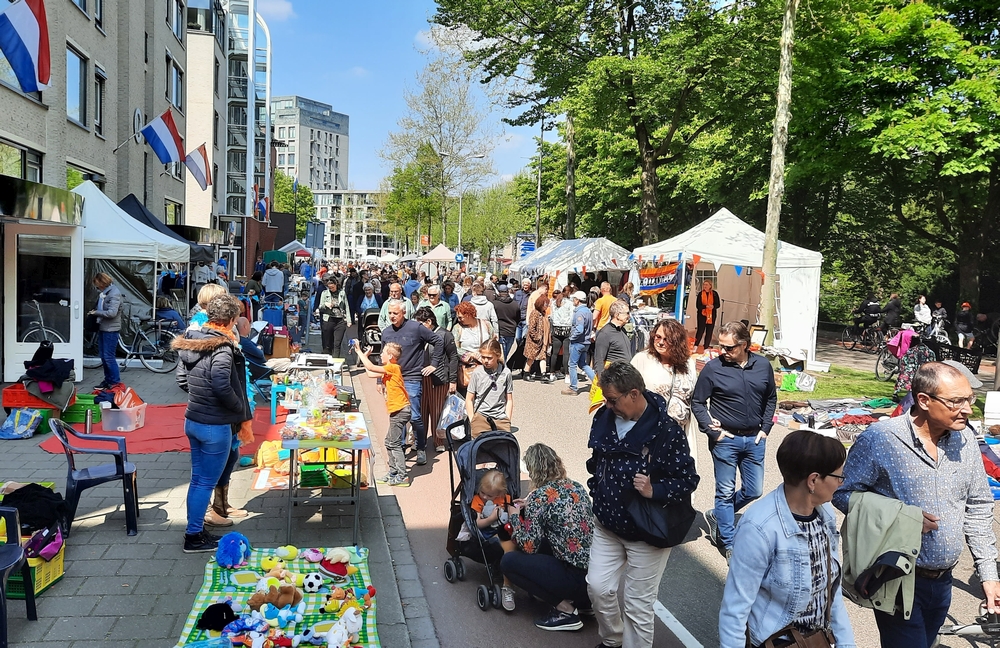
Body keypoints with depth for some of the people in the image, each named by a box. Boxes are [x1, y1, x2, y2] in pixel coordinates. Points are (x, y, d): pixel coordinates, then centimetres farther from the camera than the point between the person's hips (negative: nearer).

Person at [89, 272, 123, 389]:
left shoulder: (114, 293, -16)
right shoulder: (102, 292, 9)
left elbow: (112, 313, -23)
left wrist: (96, 312, -15)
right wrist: (94, 311, 3)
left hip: (111, 329, -9)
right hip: (102, 328, 9)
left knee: (109, 357, -6)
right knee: (103, 356, 14)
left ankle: (115, 382, 2)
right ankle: (108, 380, 23)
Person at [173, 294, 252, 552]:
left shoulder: (190, 341, 4)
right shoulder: (222, 348, -21)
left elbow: (181, 380, 10)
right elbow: (223, 387, -29)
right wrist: (242, 410, -13)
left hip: (192, 420, 8)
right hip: (215, 426, -8)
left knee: (197, 478, 19)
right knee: (207, 482, 5)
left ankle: (195, 530, 30)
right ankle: (194, 536, 16)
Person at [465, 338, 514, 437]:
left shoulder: (506, 373, 5)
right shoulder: (477, 373, 2)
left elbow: (509, 400, 11)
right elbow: (469, 399, 7)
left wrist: (507, 420, 4)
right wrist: (472, 421, 0)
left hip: (501, 417, 1)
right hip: (480, 415, -1)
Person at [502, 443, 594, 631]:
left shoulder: (539, 496, -13)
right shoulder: (576, 487, 8)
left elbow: (529, 546, -10)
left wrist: (515, 517, 6)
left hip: (577, 576, -8)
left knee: (508, 561, -1)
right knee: (543, 543, 26)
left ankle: (566, 610, -1)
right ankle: (583, 600, 18)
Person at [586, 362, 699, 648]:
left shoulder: (666, 431, -23)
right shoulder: (604, 418, -4)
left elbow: (688, 480, -18)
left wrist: (654, 490, -32)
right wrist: (596, 493, 12)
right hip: (607, 525, 6)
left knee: (638, 605, 6)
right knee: (598, 587, 12)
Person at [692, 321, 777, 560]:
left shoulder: (763, 365, 0)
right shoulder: (713, 368, -10)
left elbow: (771, 399, 13)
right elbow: (697, 402, -4)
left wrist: (765, 428, 5)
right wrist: (713, 431, -9)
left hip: (754, 439, 4)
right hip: (726, 439, -4)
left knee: (753, 491, 11)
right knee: (726, 493, 5)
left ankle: (716, 516, 33)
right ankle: (729, 544, 19)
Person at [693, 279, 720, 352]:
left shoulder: (714, 294, 1)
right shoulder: (700, 294, -1)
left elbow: (718, 304, 1)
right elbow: (698, 305, -7)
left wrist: (713, 306, -21)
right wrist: (706, 306, -22)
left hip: (711, 315, 2)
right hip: (702, 315, -2)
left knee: (709, 332, 5)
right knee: (700, 331, -4)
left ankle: (706, 347, 14)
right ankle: (696, 345, 9)